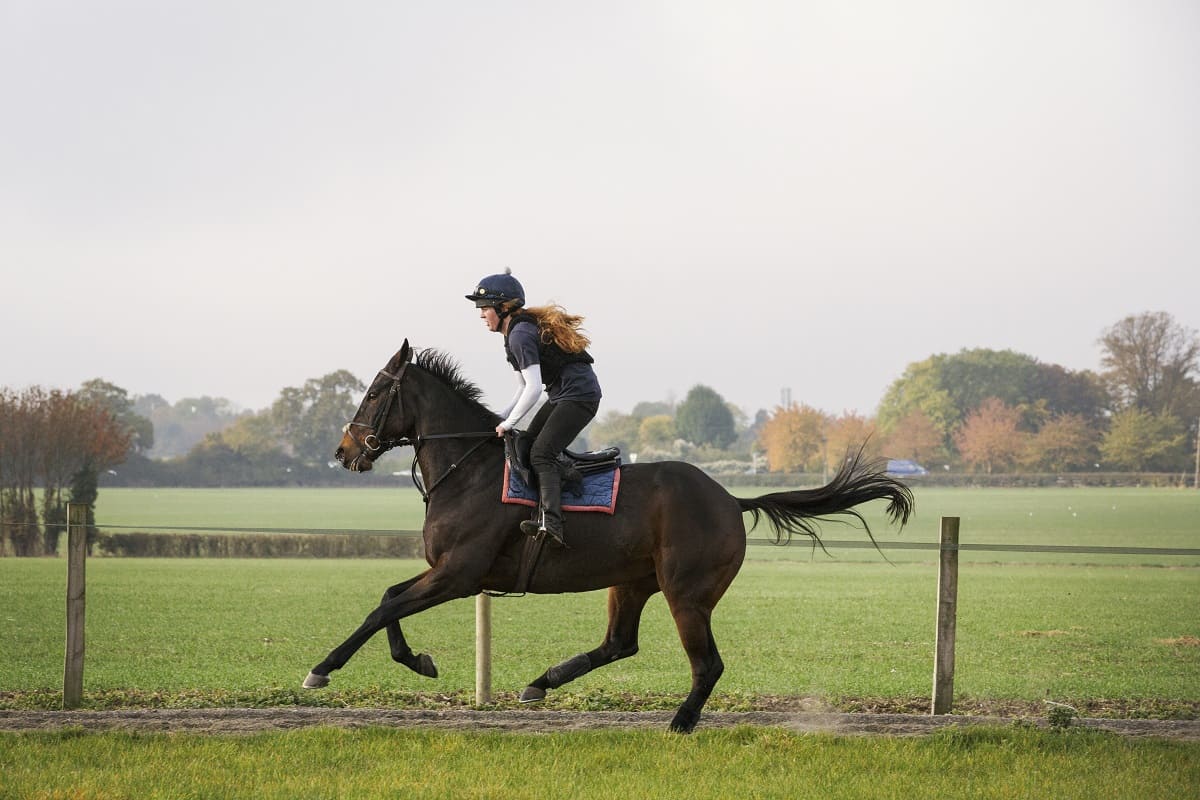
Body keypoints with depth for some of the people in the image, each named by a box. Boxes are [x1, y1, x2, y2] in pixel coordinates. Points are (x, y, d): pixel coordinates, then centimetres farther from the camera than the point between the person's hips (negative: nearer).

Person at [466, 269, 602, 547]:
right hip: (562, 395, 11)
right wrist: (501, 419, 10)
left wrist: (508, 423, -13)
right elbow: (524, 388, 20)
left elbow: (533, 389, -22)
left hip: (579, 395, -11)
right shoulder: (517, 331, 16)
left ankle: (551, 524, -34)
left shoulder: (520, 335, -16)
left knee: (541, 454, -20)